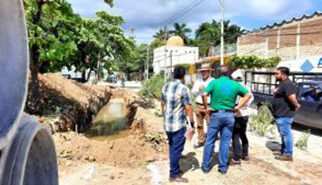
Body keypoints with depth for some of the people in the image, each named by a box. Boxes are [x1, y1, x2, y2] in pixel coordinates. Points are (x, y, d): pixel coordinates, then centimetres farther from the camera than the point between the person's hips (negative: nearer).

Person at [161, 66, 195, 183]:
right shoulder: (183, 88, -16)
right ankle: (174, 175, 13)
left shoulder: (166, 86, 5)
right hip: (179, 124, -7)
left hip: (167, 123, 7)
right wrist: (192, 123, -6)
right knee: (177, 149, 3)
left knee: (172, 147, 21)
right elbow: (188, 108, -16)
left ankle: (174, 168, 34)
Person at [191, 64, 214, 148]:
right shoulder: (198, 81, 15)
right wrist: (199, 89, -7)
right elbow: (193, 92, 11)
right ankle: (201, 141, 22)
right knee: (199, 124, 10)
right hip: (198, 105, 5)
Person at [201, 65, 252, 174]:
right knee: (225, 142, 10)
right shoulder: (235, 84, 4)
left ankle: (205, 166, 16)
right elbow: (248, 95, 5)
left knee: (210, 141, 8)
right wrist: (238, 107, 2)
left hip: (216, 114, -2)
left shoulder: (214, 82, -6)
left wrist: (206, 107, -8)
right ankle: (223, 167, 18)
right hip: (229, 115, 2)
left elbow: (204, 94, -19)